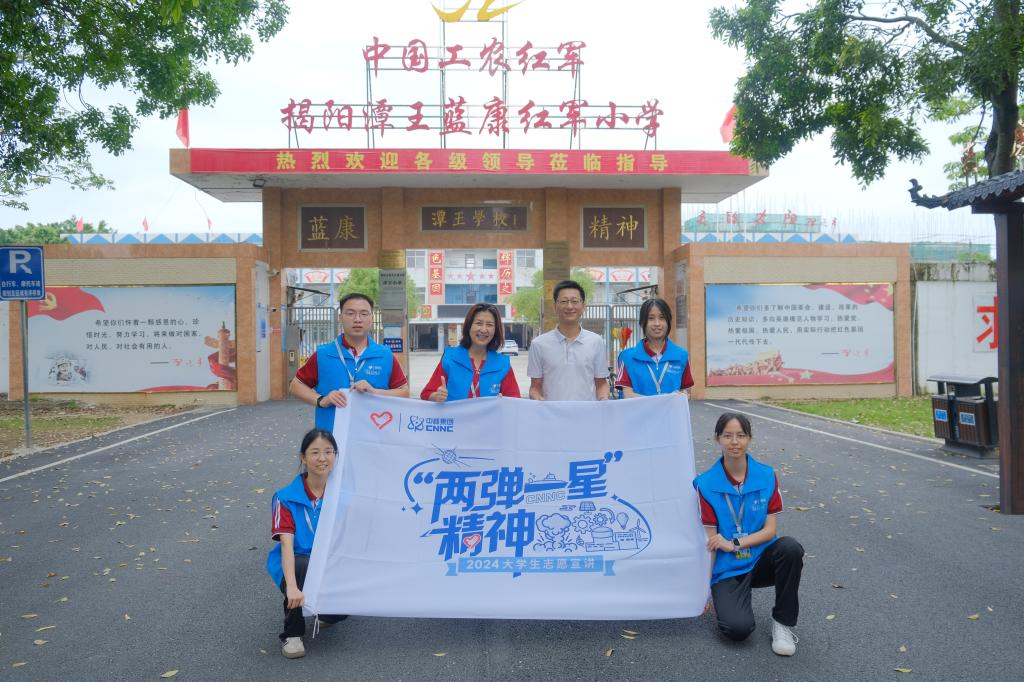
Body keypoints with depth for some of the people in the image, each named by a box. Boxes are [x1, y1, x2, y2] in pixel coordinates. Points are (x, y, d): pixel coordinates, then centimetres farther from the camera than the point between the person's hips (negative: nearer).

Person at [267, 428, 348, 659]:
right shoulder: (287, 498, -13)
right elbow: (287, 544, -23)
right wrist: (292, 587, -37)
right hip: (295, 566, -3)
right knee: (304, 565, -36)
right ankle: (292, 634, -13)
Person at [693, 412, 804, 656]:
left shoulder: (767, 476, -4)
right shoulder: (706, 484, -9)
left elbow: (770, 530, -5)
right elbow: (710, 540, -6)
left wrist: (734, 544, -17)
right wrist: (705, 587, -7)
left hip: (761, 561, 2)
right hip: (727, 569, -2)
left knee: (790, 547, -31)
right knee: (738, 629, -25)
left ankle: (782, 622, -10)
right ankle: (726, 600, 12)